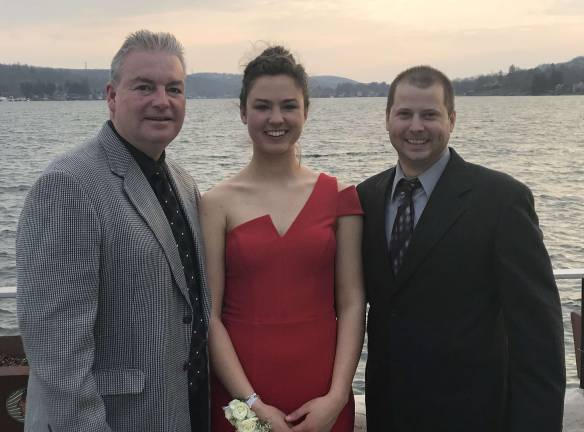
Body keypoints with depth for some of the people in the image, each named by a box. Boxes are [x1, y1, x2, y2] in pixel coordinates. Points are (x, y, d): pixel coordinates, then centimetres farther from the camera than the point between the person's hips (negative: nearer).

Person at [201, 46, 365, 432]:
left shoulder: (339, 196, 0)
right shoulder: (217, 204, -4)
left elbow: (352, 304, -1)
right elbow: (209, 315, -5)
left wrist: (337, 396, -9)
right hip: (241, 399, -1)